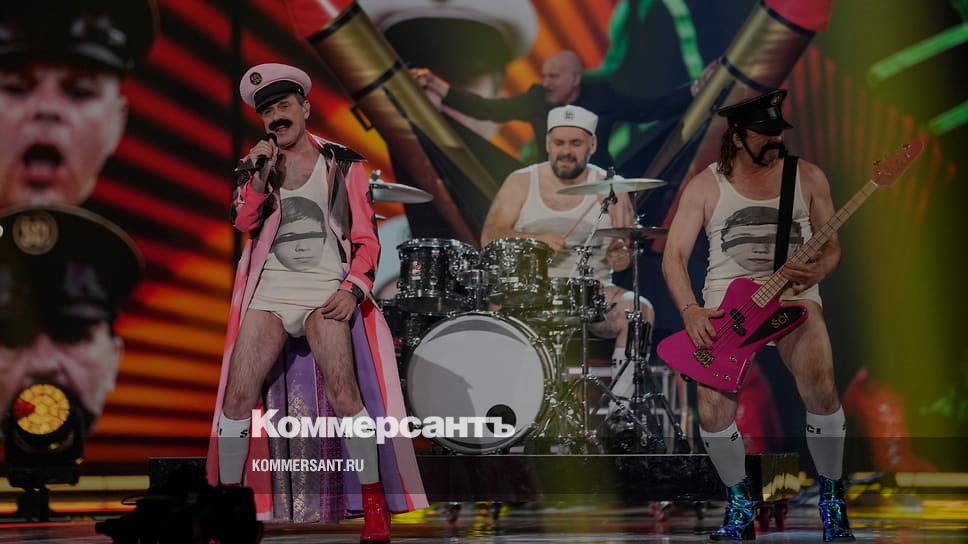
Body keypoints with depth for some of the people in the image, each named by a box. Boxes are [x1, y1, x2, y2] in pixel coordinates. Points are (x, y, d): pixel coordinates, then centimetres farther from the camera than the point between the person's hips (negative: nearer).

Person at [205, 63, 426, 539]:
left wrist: (352, 288, -12)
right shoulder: (255, 165, 13)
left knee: (344, 393, -21)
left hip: (326, 287, -3)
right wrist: (260, 176, -17)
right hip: (270, 286, 3)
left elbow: (366, 239, 3)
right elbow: (244, 222, -2)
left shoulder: (342, 164, 5)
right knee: (237, 396, -8)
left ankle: (376, 507, -13)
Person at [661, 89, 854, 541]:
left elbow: (832, 248, 9)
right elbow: (673, 257, 0)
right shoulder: (705, 186, 3)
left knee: (820, 385, -28)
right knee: (713, 409, -20)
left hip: (793, 294, 0)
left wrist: (816, 271, -15)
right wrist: (691, 310, -18)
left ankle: (831, 494, -6)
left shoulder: (808, 177, 6)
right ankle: (740, 503, 6)